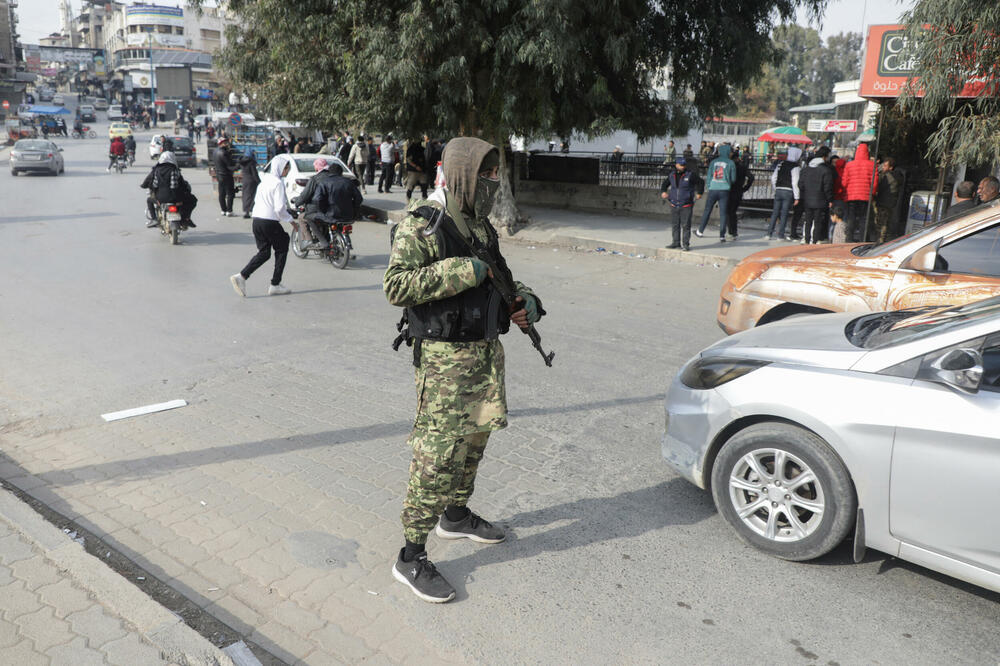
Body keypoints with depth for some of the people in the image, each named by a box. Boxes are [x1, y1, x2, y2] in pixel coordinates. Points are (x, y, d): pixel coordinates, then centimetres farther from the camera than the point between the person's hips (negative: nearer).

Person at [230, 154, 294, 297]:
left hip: (257, 220, 8)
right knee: (281, 250, 9)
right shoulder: (278, 183, -13)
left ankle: (241, 276, -1)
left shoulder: (264, 179, 13)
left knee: (264, 253, 14)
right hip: (270, 222, -8)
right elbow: (280, 207, -19)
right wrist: (290, 220, -6)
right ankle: (275, 285, 10)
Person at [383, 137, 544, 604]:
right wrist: (464, 271, -25)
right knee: (438, 454, -7)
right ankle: (411, 557, 4)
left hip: (486, 351, 9)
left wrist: (524, 301, 4)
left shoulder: (481, 225, 13)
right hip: (444, 356, -9)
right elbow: (396, 286, -23)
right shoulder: (422, 224, -13)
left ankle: (456, 516, 41)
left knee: (474, 439, 20)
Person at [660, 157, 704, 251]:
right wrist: (663, 192, 6)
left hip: (686, 205, -4)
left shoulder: (690, 175, -3)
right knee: (675, 225, 8)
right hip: (674, 205, 4)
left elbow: (701, 182, 8)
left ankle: (686, 244, 0)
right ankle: (676, 242, 18)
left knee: (686, 225, -5)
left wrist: (699, 193, 9)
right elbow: (665, 184, 23)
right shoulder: (672, 176, 7)